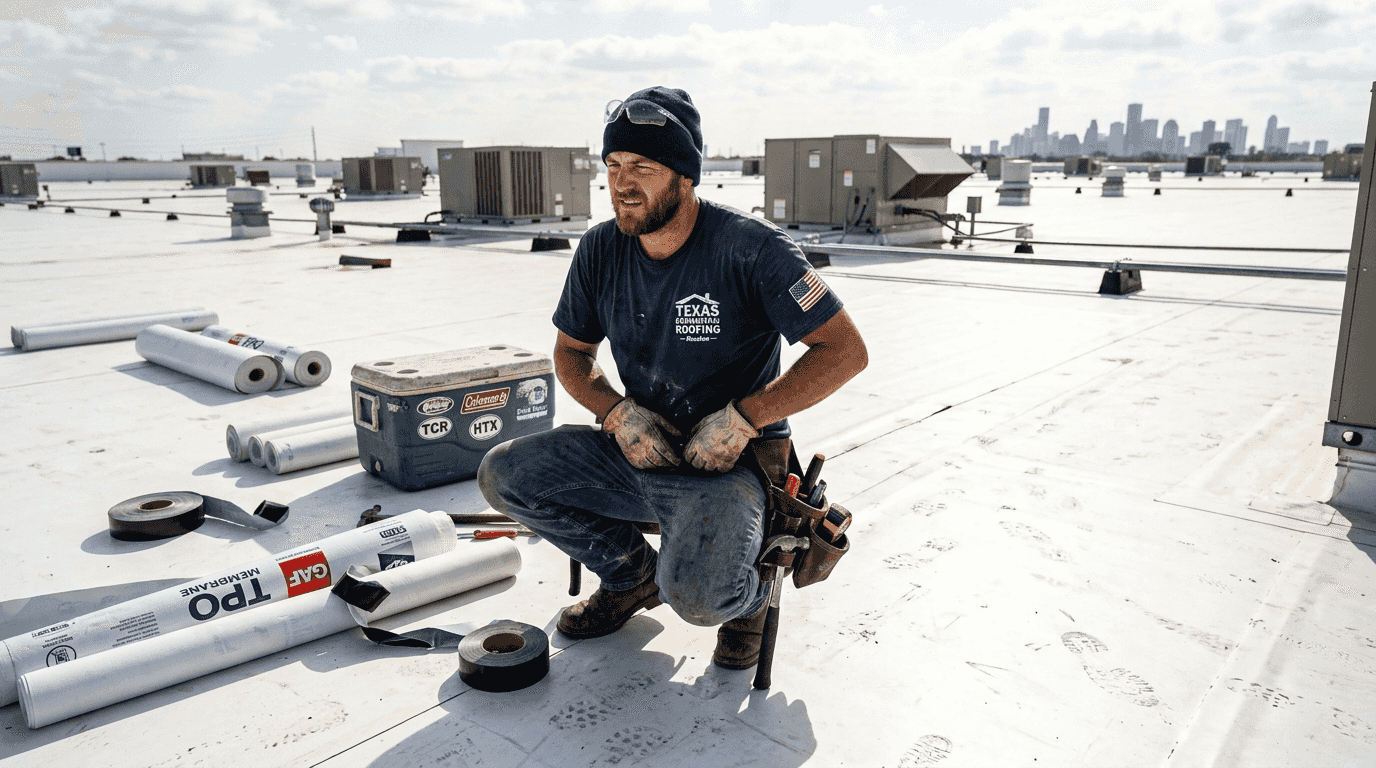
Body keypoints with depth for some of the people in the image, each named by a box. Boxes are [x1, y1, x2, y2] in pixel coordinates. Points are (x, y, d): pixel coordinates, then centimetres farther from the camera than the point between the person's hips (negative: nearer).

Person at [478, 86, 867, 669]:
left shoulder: (750, 248, -18)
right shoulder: (600, 250, -1)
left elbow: (845, 351, -18)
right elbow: (571, 354, 12)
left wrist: (741, 420, -22)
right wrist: (620, 413, -9)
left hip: (730, 466, -6)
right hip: (636, 453, 6)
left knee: (694, 595, -31)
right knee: (502, 475, -7)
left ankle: (747, 597, 11)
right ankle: (633, 573, 15)